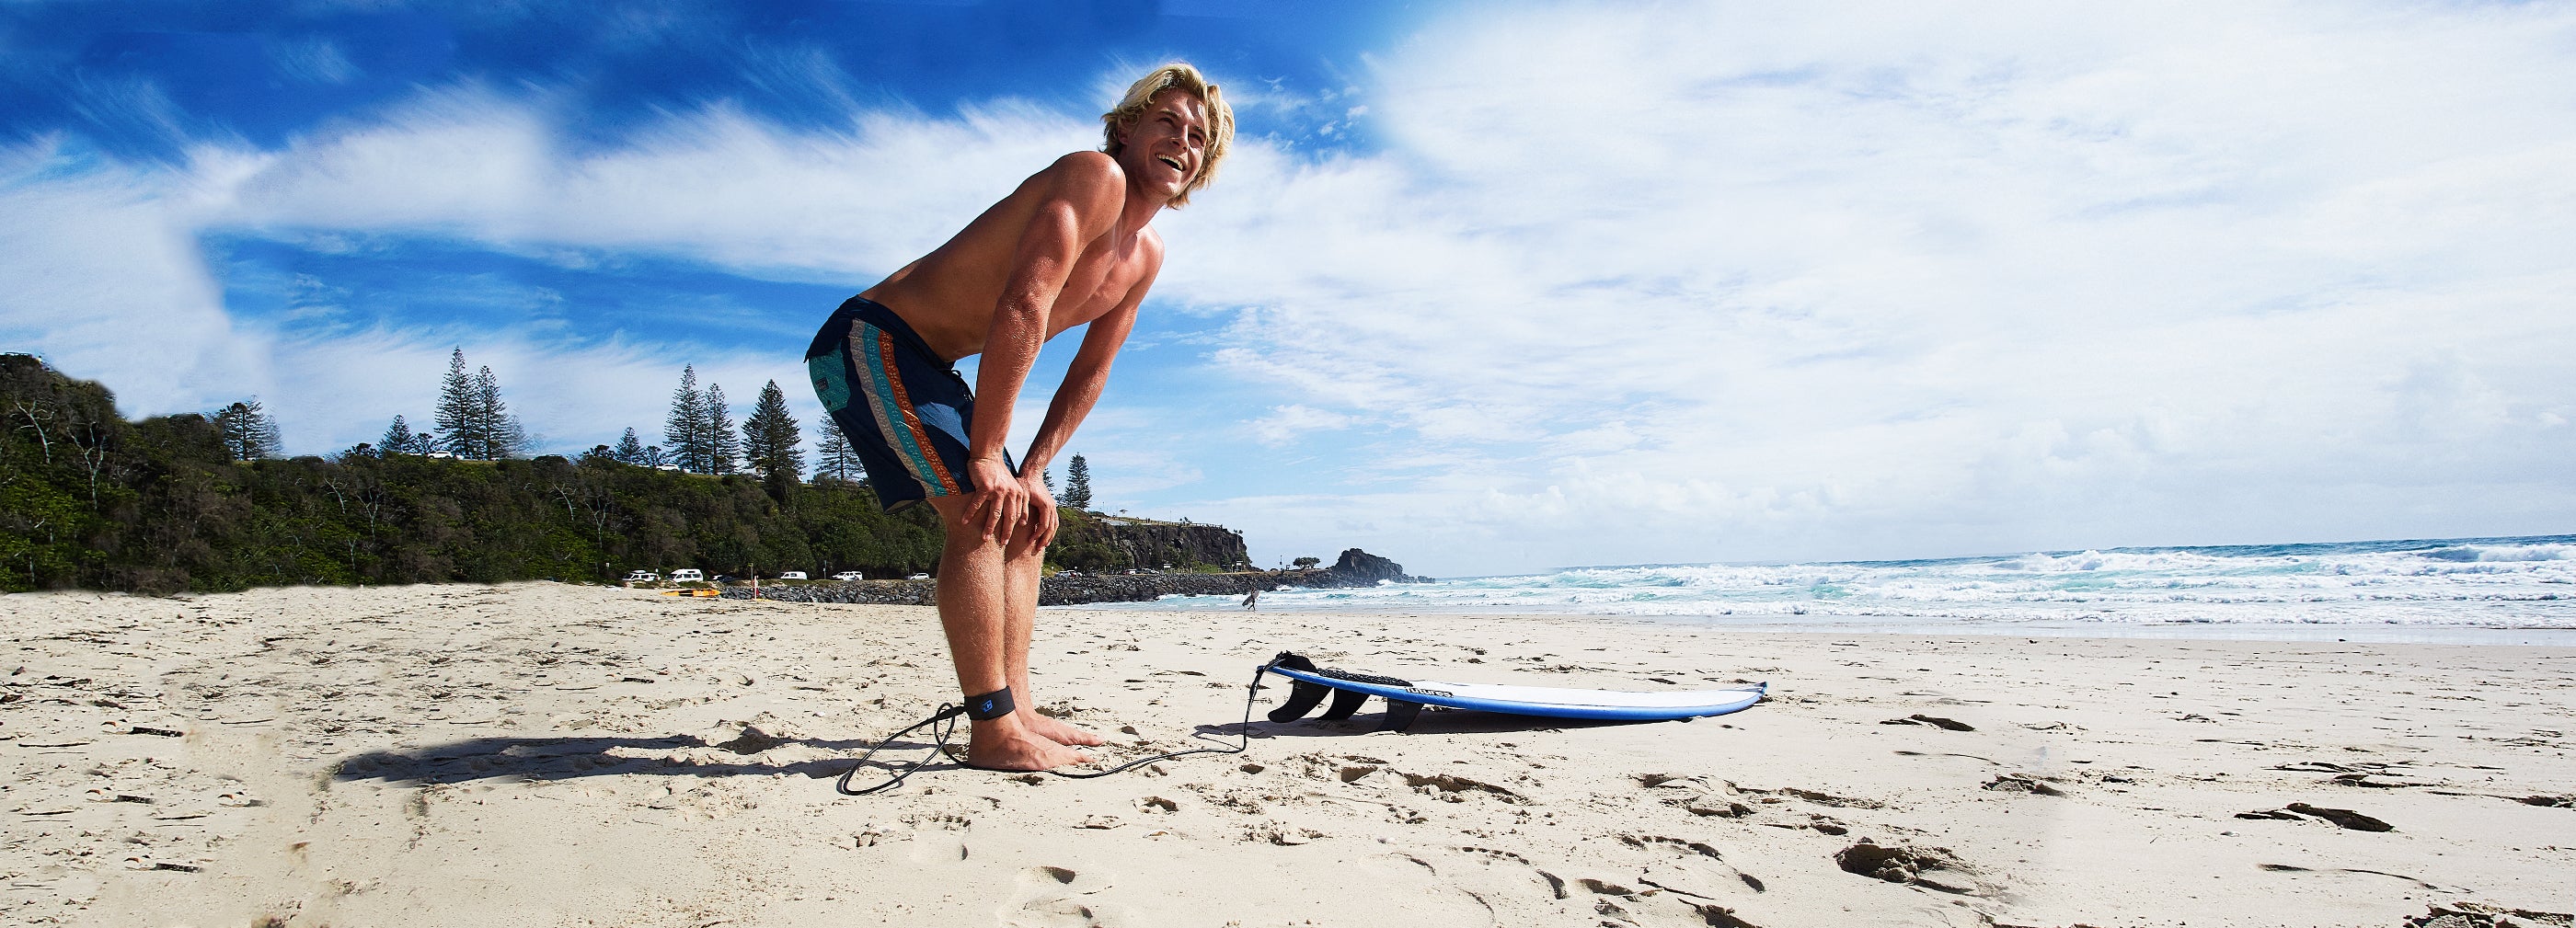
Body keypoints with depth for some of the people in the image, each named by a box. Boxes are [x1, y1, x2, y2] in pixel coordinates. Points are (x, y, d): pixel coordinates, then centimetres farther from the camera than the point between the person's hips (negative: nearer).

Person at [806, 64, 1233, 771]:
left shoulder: (1145, 258, 9)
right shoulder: (1094, 176, -20)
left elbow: (1088, 376, 12)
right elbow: (1023, 307, -30)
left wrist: (1033, 472, 1)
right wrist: (987, 454, -29)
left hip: (926, 366, 10)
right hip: (871, 339, -10)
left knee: (1024, 525, 11)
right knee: (979, 515, -21)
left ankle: (1016, 711, 13)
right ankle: (995, 733, -18)